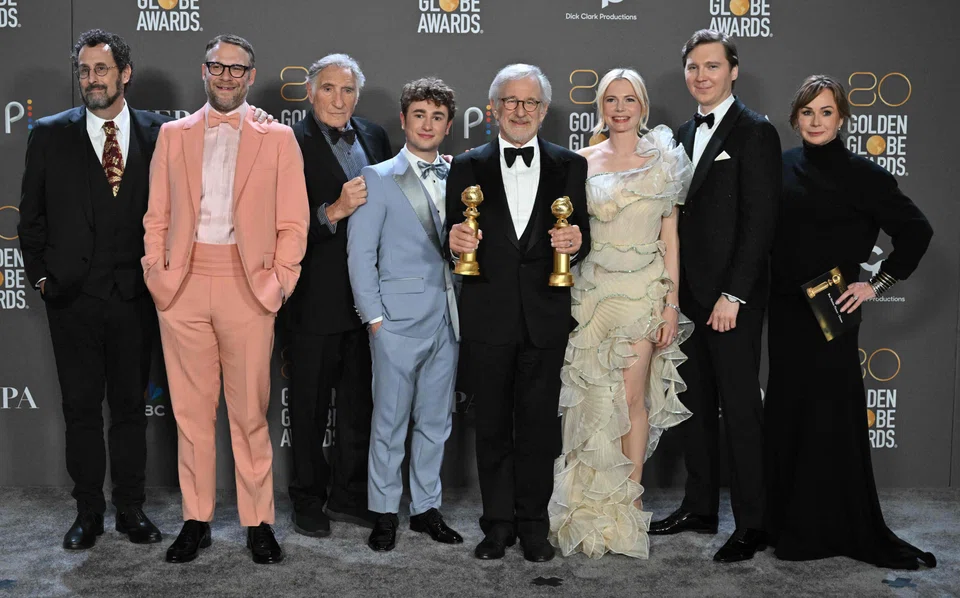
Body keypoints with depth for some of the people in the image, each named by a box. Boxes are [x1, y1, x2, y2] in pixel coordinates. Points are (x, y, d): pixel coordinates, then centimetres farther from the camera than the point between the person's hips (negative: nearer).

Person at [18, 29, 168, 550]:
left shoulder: (158, 134, 2)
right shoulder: (50, 135, 2)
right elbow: (31, 216, 7)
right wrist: (41, 276, 2)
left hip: (135, 295, 0)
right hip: (73, 295, 0)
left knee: (130, 406, 9)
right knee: (81, 409, 7)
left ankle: (131, 509, 21)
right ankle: (88, 512, 19)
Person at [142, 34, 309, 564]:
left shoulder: (277, 138, 8)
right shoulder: (173, 135, 14)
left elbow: (292, 223, 4)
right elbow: (156, 215, 13)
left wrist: (281, 280, -5)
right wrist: (155, 270, 1)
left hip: (248, 286, -2)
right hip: (183, 285, 2)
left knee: (250, 411, 1)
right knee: (190, 409, 5)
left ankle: (258, 522, 12)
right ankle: (196, 520, 16)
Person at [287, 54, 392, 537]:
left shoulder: (374, 137, 9)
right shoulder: (291, 144, -9)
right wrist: (335, 211, -27)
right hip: (317, 296, -5)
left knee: (359, 401, 15)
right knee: (310, 405, 8)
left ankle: (348, 494, 29)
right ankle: (308, 501, 23)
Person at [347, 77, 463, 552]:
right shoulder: (379, 178, 0)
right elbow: (360, 253, -4)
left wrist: (465, 309, 2)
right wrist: (373, 316, -8)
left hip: (447, 318, 4)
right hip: (399, 318, -4)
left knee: (435, 422, 11)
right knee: (390, 422, 1)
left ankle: (426, 507, 23)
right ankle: (384, 513, 14)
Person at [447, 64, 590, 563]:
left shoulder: (569, 165, 7)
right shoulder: (467, 166, 6)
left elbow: (580, 236, 6)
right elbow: (456, 238, 6)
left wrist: (575, 242, -16)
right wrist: (456, 239, -16)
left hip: (544, 319, 0)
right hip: (486, 316, 0)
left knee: (539, 427, 6)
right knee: (492, 427, 9)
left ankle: (533, 525, 20)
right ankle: (498, 523, 21)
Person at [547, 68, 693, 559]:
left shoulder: (661, 161, 3)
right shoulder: (584, 160, 7)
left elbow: (670, 238, 1)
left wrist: (672, 303, -3)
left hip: (644, 289, -1)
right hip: (593, 288, 2)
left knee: (633, 394, -5)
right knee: (595, 396, 2)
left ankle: (629, 501, 8)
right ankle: (594, 505, 13)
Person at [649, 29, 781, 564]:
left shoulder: (755, 132, -8)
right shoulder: (685, 133, 16)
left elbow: (760, 220, -14)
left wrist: (733, 295, -18)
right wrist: (673, 289, 10)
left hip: (733, 298, -8)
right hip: (689, 294, 8)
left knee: (740, 409, -2)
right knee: (695, 404, 14)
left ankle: (752, 525, 8)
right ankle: (701, 508, 25)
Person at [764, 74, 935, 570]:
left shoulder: (860, 173, -7)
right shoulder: (783, 166, 6)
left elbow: (916, 230, -6)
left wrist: (878, 283, -8)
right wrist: (765, 292, 5)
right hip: (785, 308, 5)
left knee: (829, 413, 0)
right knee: (786, 408, 11)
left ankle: (832, 529, 14)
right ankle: (790, 520, 24)